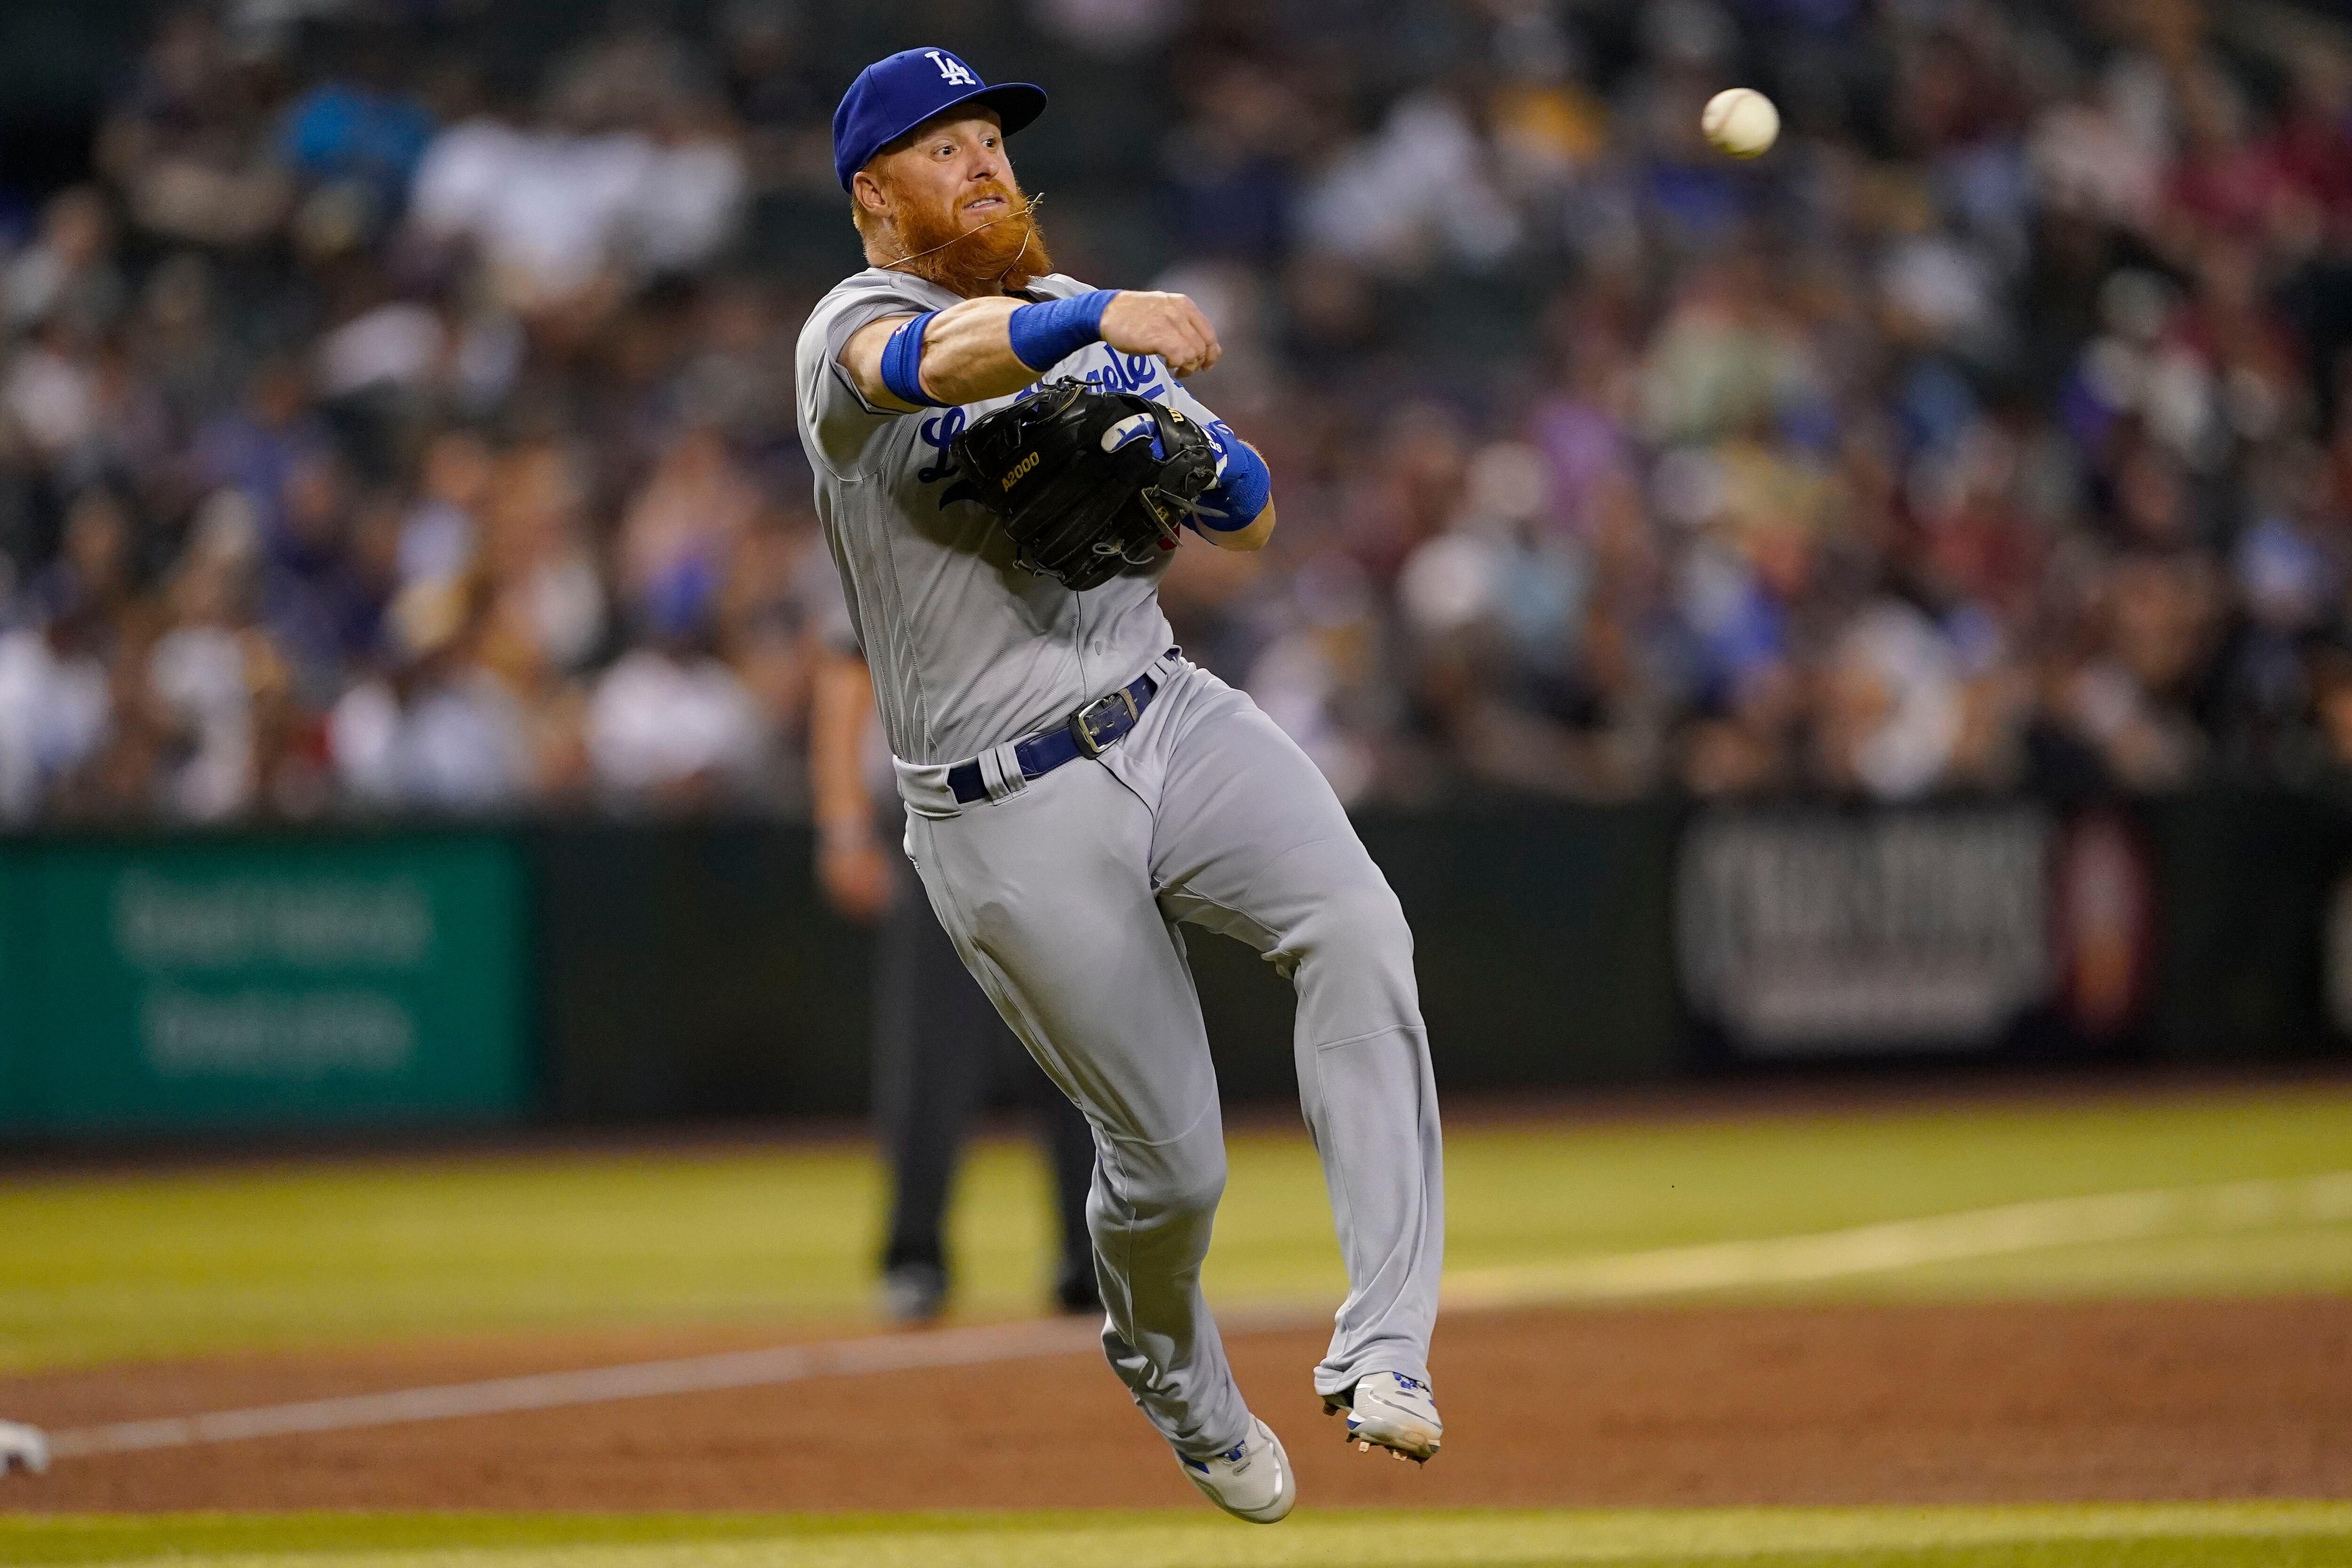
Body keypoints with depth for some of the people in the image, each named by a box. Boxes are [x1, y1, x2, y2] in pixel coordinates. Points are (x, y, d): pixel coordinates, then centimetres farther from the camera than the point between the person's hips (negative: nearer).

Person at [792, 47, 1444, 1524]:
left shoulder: (1087, 319, 15)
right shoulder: (853, 330, -5)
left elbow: (1250, 515, 13)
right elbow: (941, 359, -31)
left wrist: (1195, 455, -11)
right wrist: (1101, 321, -51)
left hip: (1171, 721, 4)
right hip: (1011, 818, -4)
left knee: (1355, 927, -27)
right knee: (1171, 1159, -1)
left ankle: (1384, 1345, -30)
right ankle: (1176, 1378, 35)